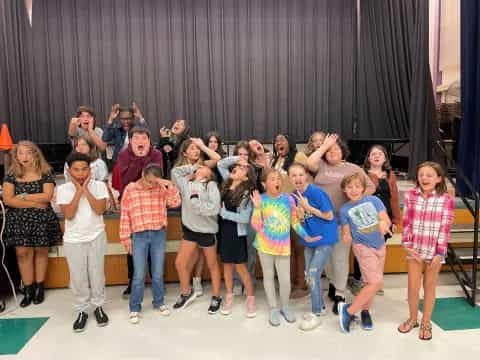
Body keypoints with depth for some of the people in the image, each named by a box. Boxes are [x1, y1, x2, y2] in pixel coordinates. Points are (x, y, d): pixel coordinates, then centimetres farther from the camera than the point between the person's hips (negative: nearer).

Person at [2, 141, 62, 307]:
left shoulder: (45, 173, -2)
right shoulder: (11, 175, 2)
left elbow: (47, 196, -12)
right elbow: (7, 200, -8)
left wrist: (23, 196, -12)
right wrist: (35, 203, -13)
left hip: (42, 219, -1)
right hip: (19, 220, 1)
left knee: (41, 251, 5)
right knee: (22, 253, 1)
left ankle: (39, 287, 18)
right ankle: (28, 290, 12)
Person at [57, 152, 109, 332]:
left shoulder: (99, 186, -5)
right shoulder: (63, 189, -5)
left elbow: (100, 210, -16)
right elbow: (69, 214, -15)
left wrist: (86, 189, -17)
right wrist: (78, 190, -16)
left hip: (96, 237, 0)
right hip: (73, 239, 0)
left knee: (97, 273, 9)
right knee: (77, 277, 7)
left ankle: (98, 306, 27)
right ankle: (82, 310, 23)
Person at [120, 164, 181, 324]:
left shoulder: (162, 189, 1)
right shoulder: (130, 189, -3)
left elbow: (175, 203, -9)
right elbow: (125, 215, 0)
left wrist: (169, 186, -18)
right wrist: (126, 237, 0)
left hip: (159, 234, 2)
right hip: (139, 236, -2)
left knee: (158, 273, 12)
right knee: (139, 275, 2)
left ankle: (159, 302, 30)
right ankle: (135, 308, 19)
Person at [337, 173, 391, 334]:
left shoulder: (373, 200, -2)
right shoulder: (345, 209, -5)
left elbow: (387, 220, -5)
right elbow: (347, 233, -2)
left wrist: (383, 223, -27)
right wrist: (346, 238, -24)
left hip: (380, 245, 4)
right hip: (363, 247, -4)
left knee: (372, 282, 14)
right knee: (376, 282, -14)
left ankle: (365, 311, 34)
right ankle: (348, 310, -2)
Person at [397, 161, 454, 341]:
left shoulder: (446, 200, -9)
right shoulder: (410, 196, -2)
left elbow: (445, 228, -8)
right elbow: (407, 223, 1)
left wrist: (440, 253, -11)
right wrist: (407, 245, -6)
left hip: (434, 251, -2)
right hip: (414, 249, 2)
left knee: (429, 286, 11)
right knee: (413, 286, 8)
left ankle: (426, 322, 28)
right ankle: (412, 318, 29)